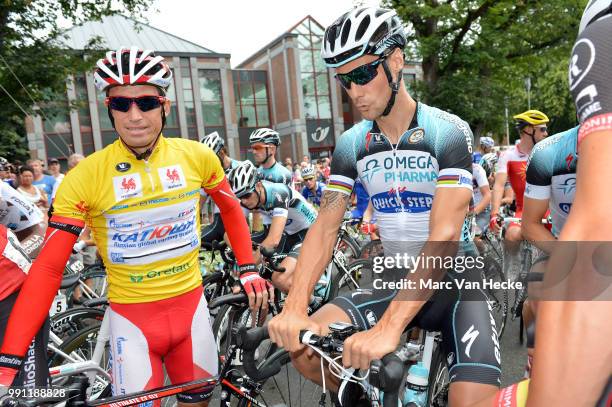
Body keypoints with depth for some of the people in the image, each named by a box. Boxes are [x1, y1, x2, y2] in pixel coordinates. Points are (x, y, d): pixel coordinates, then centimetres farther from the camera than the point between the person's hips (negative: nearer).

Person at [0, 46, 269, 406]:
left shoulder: (197, 156, -10)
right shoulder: (84, 177, -15)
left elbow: (231, 209, 7)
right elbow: (48, 267, -13)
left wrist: (248, 268, 2)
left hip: (190, 304, 2)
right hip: (131, 315, -2)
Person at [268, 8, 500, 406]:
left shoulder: (449, 132, -16)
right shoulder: (351, 144, -3)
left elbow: (445, 236, -27)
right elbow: (325, 227, -9)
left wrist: (387, 328, -36)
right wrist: (294, 308, -23)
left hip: (450, 285, -3)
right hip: (392, 283, 4)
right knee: (304, 347, -13)